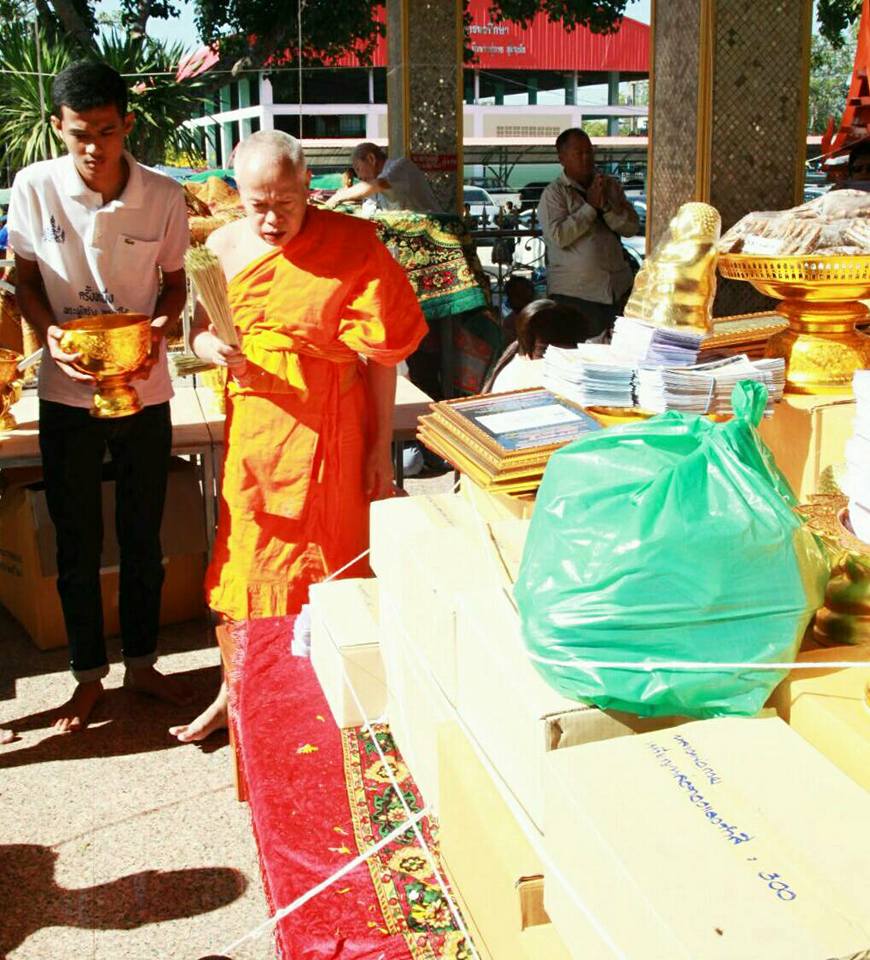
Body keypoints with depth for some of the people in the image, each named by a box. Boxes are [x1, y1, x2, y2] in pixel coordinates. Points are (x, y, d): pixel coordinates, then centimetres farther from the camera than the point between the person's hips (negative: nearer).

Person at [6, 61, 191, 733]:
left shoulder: (164, 197, -9)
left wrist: (159, 329, -16)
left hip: (146, 392, 1)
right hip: (68, 394, 0)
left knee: (144, 537, 12)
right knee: (77, 544, 10)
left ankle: (142, 662, 32)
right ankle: (89, 673, 28)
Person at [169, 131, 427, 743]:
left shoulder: (352, 245, -10)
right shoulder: (225, 245, 2)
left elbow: (382, 349, -7)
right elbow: (202, 330, 10)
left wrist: (382, 446, -7)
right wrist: (213, 348, -16)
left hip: (330, 429, -3)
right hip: (254, 425, 4)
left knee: (329, 562, 7)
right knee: (250, 559, 12)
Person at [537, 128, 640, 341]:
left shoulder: (611, 185, 11)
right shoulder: (554, 193, -3)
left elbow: (632, 227, 3)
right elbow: (559, 236, -17)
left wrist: (606, 206, -11)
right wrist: (590, 205, -14)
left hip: (619, 288, 5)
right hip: (574, 292, -4)